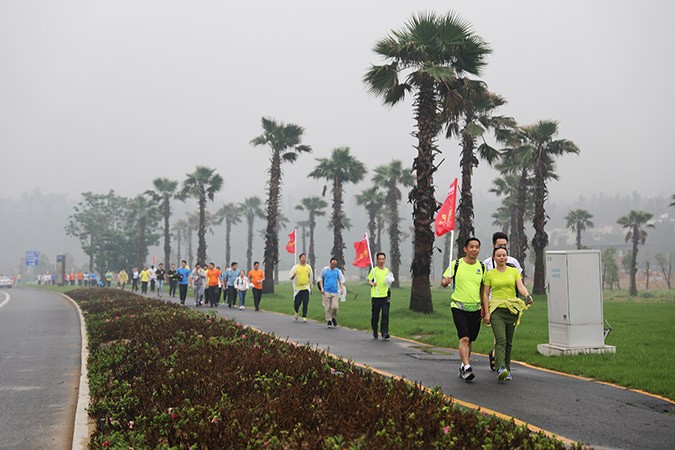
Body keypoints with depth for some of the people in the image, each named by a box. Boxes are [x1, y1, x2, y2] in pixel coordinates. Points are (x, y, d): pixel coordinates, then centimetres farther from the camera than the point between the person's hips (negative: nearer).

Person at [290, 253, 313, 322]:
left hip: (306, 288, 2)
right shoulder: (295, 267, -2)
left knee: (305, 303, -7)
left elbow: (311, 277, 17)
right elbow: (291, 277, -2)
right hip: (298, 288, -2)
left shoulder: (308, 267, 7)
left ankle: (304, 317, -2)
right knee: (297, 303, -1)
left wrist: (311, 287, 18)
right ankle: (296, 312, 30)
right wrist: (293, 276, -26)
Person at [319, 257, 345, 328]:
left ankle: (334, 318, 18)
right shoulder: (325, 269, 4)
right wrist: (322, 288, 0)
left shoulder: (338, 271, 7)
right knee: (327, 307, -2)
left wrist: (341, 288, -7)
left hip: (335, 292, 1)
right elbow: (320, 279, 11)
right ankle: (328, 320, 9)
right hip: (326, 291, -1)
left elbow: (341, 280, 10)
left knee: (335, 306, -7)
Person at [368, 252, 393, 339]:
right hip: (376, 296, -3)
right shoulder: (374, 270, 0)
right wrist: (372, 283, -21)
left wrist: (390, 281, 3)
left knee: (385, 315, -8)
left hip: (385, 296, 3)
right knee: (375, 315, 5)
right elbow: (369, 281, 0)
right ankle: (375, 333, 22)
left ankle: (384, 333, -9)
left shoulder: (387, 270, 13)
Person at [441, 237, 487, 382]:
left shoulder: (481, 267, 8)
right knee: (464, 338, -17)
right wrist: (445, 282, -21)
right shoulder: (456, 264, -2)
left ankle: (462, 368, 24)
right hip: (458, 307, -4)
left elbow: (483, 289, 17)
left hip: (475, 309, 4)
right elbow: (443, 281, 3)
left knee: (469, 340, 10)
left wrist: (484, 306, 13)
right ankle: (467, 368, -22)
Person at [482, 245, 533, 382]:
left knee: (509, 342, 7)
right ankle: (501, 369, -30)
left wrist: (527, 295, -28)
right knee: (501, 340, -18)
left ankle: (507, 369, 20)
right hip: (496, 309, -2)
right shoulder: (489, 274, 4)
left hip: (512, 309, 2)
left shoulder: (514, 271, 8)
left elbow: (520, 286, -6)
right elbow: (485, 294, 4)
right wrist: (487, 312, -5)